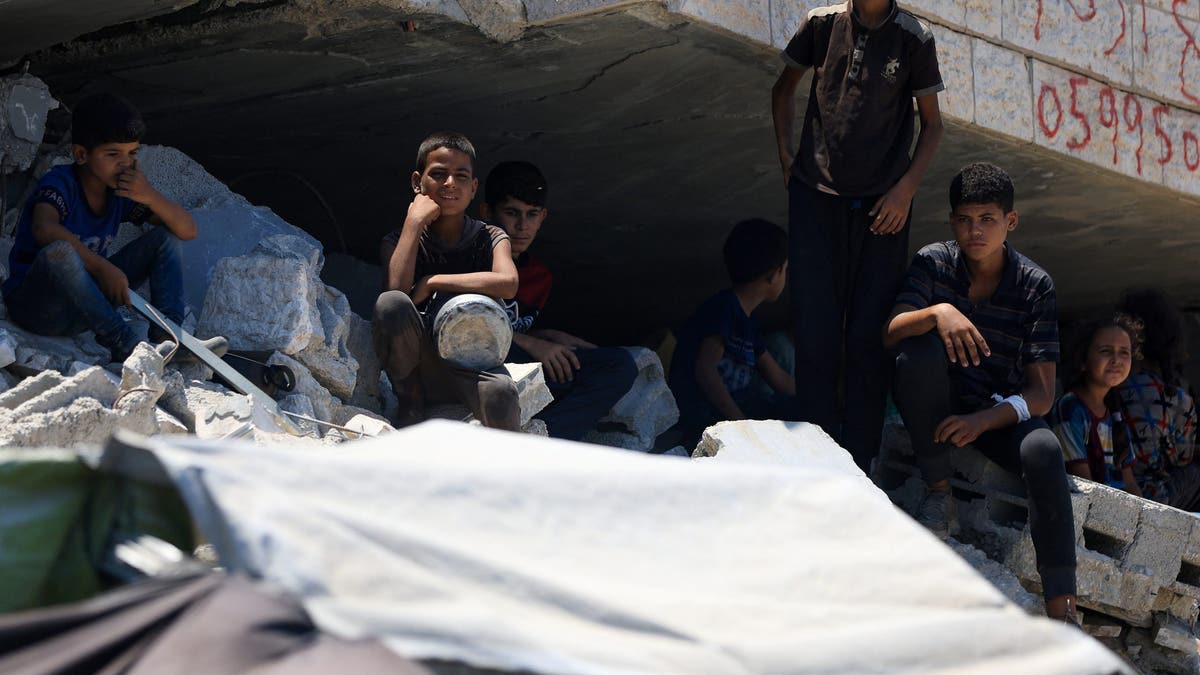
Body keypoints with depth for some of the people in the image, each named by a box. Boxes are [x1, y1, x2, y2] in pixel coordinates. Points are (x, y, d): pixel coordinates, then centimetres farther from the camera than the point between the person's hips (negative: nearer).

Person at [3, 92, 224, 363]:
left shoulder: (123, 191, 2)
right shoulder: (60, 183, -16)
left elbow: (187, 230, 0)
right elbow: (44, 229, -39)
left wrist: (151, 197, -18)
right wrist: (103, 267, -39)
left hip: (86, 301, 7)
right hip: (35, 306, -7)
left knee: (167, 238, 1)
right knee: (59, 252, -40)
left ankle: (166, 335, -18)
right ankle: (124, 344, -35)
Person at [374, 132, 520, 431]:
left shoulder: (490, 238, 4)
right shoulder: (398, 241, 3)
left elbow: (507, 283, -19)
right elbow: (395, 290, -20)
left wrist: (432, 282, -16)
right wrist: (415, 220, -14)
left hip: (471, 367, -1)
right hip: (416, 363, 1)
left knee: (500, 392, -38)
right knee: (391, 304, -30)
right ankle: (410, 403, -9)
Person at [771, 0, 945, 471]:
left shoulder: (913, 39, -4)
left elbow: (931, 123, 5)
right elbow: (785, 88, 18)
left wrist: (906, 189, -6)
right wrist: (785, 151, 8)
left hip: (882, 205, -1)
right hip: (815, 197, 1)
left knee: (869, 335, -2)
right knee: (816, 334, -2)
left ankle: (858, 463, 5)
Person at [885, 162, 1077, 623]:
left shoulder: (1035, 286, -9)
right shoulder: (933, 264, -5)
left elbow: (1042, 393, -12)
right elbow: (891, 333, -19)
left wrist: (985, 420, -30)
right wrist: (937, 313, -40)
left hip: (1001, 412, -1)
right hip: (937, 406, 1)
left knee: (1044, 452, -33)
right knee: (922, 348, -31)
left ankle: (1062, 610, -34)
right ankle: (938, 493, -16)